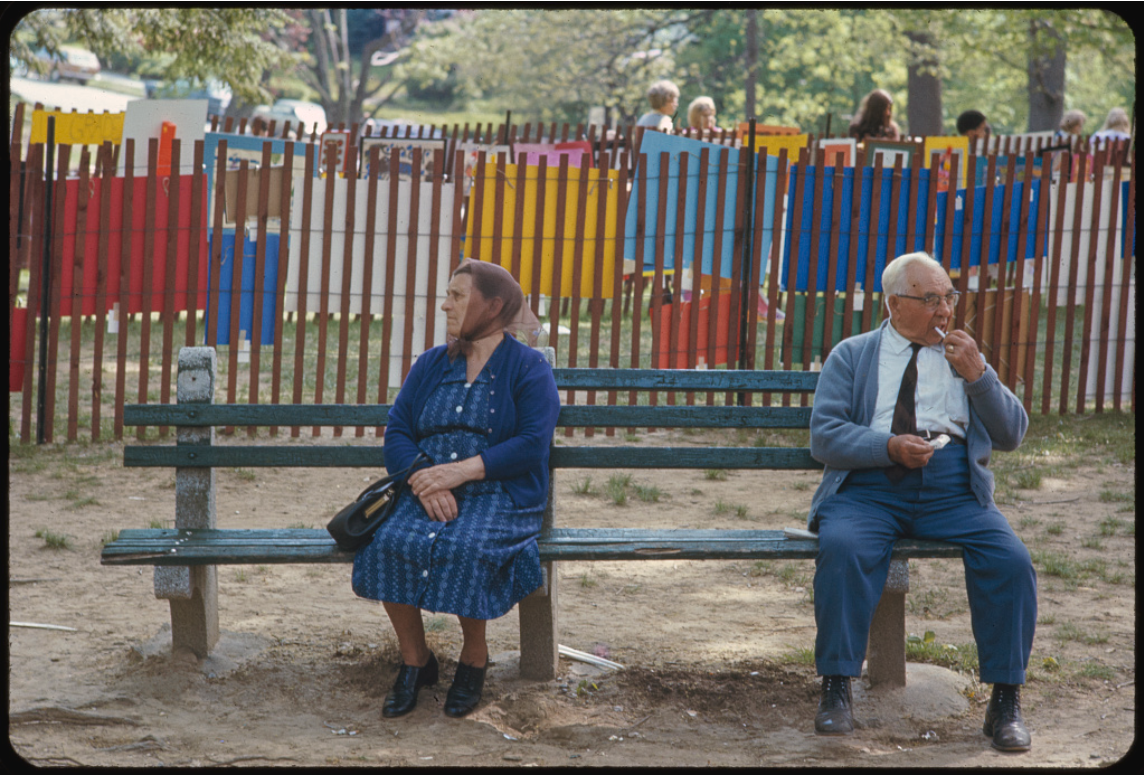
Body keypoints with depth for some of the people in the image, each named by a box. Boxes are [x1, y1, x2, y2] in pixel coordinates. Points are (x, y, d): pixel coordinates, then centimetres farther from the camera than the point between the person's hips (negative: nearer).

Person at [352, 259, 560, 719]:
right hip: (427, 492, 4)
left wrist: (459, 471, -18)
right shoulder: (431, 365, 17)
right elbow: (397, 431, 8)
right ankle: (414, 660, -10)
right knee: (389, 543, -27)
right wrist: (425, 482, -13)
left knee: (465, 548, -35)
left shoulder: (528, 368, 3)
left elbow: (532, 444, -10)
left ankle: (474, 656, -10)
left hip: (500, 495, -4)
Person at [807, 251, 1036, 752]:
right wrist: (890, 446, -15)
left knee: (1011, 559, -25)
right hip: (868, 490, -2)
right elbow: (824, 435, 1)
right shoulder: (851, 357, 13)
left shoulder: (962, 356, 19)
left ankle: (1005, 701, -14)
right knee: (842, 548, -33)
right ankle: (836, 689, -22)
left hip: (952, 494, 2)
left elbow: (1012, 435, 10)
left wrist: (978, 375, -4)